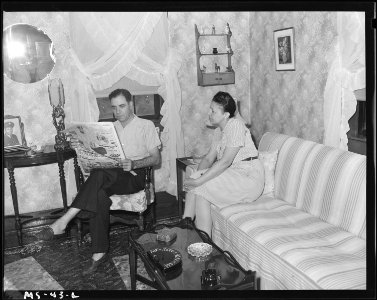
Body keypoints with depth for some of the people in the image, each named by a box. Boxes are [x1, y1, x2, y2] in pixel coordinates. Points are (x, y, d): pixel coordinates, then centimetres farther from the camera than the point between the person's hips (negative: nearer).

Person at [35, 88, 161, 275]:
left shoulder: (146, 125, 6)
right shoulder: (110, 128, 23)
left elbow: (157, 158, -1)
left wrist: (134, 164, -19)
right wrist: (80, 147, -2)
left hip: (134, 177, -4)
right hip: (110, 177, 5)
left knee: (100, 174, -35)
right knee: (98, 197, -31)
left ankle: (63, 222, -35)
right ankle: (99, 253, -24)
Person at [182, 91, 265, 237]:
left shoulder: (235, 125, -17)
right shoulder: (219, 131, 12)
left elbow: (225, 162, -24)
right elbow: (208, 158, 9)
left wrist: (198, 181, -25)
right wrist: (197, 176, -10)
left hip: (249, 177, -8)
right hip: (231, 174, 8)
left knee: (200, 188, -20)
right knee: (193, 181, -10)